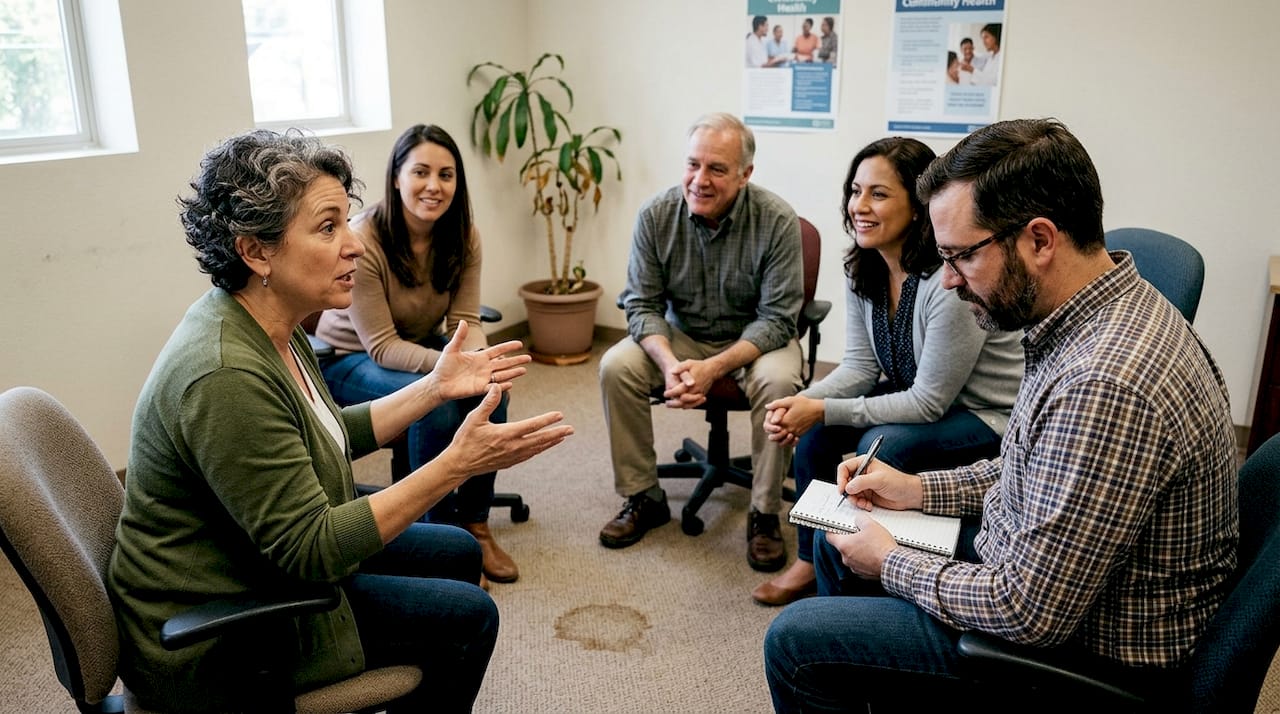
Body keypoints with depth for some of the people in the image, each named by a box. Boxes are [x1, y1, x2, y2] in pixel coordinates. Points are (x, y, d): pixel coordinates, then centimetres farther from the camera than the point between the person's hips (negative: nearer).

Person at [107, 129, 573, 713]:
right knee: (466, 616, -7)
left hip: (269, 552, 9)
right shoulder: (226, 375, -32)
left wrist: (436, 387, 2)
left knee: (457, 553, 15)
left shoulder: (271, 327, -2)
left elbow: (330, 438, 10)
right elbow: (310, 550, -30)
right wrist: (457, 464, -32)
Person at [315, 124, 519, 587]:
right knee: (435, 401, -33)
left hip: (421, 349, 5)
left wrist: (476, 360, -34)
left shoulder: (463, 237, -10)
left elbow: (465, 321, -10)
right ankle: (441, 532, -13)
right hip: (349, 359, -5)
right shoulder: (363, 240, -27)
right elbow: (381, 345, -27)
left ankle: (475, 523, -7)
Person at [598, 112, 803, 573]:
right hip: (680, 335, 3)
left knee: (778, 381, -34)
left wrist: (714, 367, -32)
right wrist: (669, 362, -28)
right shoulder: (656, 215, -12)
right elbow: (641, 304, -8)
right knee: (616, 366, -21)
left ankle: (765, 513, -13)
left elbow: (776, 319, -18)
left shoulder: (777, 221, -20)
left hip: (755, 340, -2)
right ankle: (643, 498, -4)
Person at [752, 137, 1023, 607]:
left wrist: (825, 410, -28)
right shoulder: (863, 268, -6)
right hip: (918, 396, 8)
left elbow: (929, 402, -26)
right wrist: (804, 402, -22)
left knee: (881, 444, -29)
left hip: (991, 418, -8)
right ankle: (810, 561, 8)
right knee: (813, 431, -8)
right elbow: (860, 366, -3)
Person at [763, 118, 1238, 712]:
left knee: (794, 641, -7)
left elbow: (1031, 612, -29)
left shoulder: (1105, 386, -36)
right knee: (836, 543, 20)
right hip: (1038, 574, 10)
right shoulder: (1114, 308, -2)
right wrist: (921, 490, 5)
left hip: (1080, 647, -9)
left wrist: (890, 563, -14)